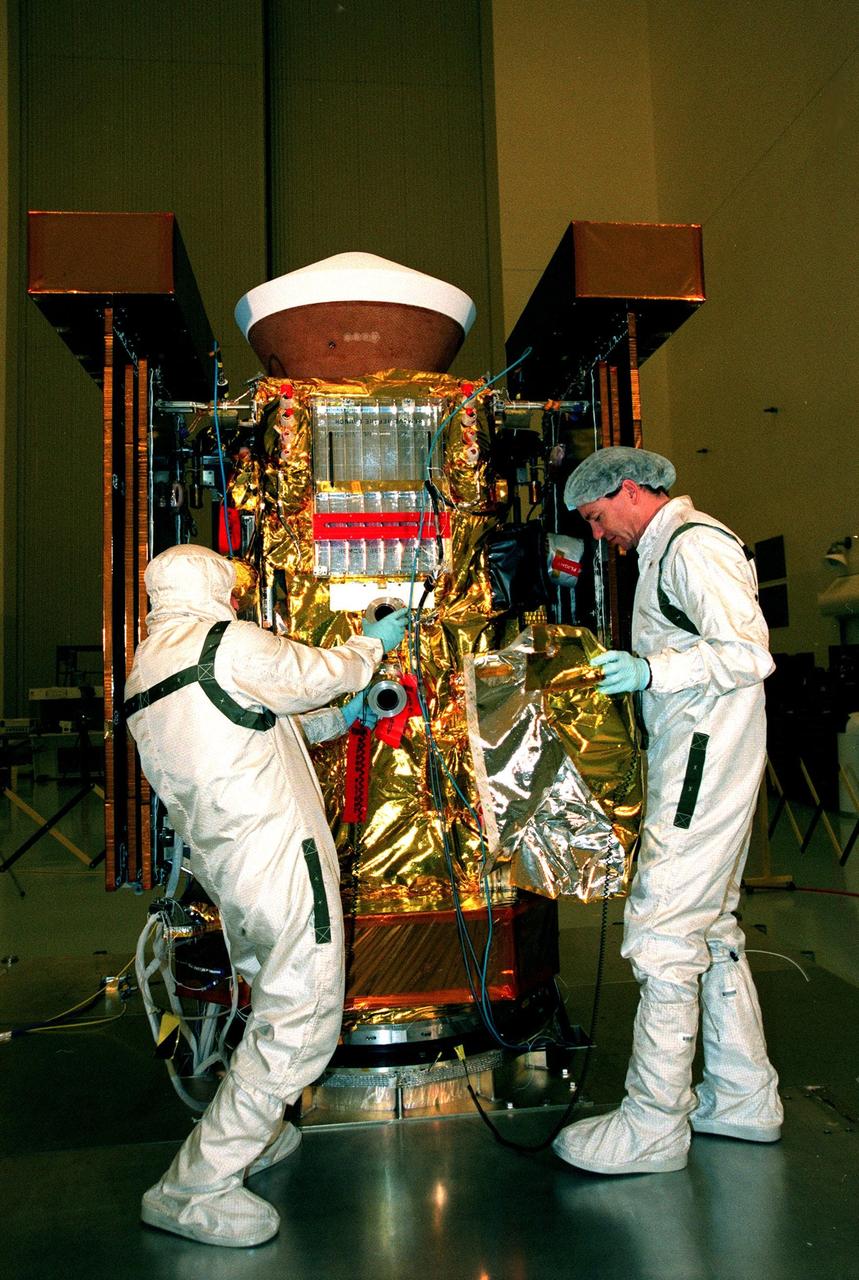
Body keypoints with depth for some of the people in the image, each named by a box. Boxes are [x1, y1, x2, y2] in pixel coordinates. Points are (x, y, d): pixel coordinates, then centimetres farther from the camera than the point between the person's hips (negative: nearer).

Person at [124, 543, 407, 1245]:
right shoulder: (228, 643, -13)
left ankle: (255, 1135, 38)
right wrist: (372, 642, 20)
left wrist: (338, 719, 26)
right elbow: (320, 672, -1)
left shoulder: (142, 675, 14)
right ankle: (195, 1187, 5)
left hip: (224, 867, 10)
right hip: (281, 856, -10)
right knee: (301, 1023, -1)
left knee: (275, 1005, 26)